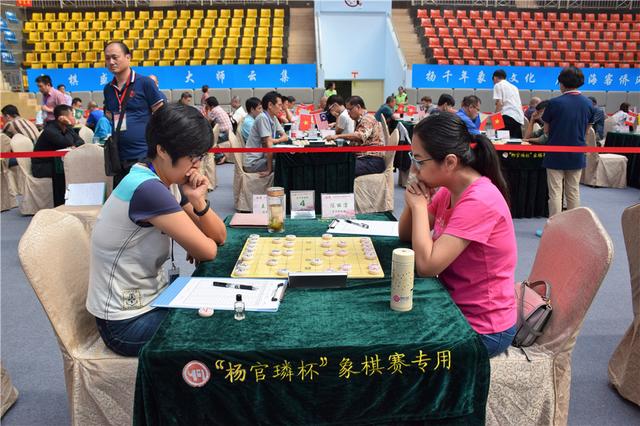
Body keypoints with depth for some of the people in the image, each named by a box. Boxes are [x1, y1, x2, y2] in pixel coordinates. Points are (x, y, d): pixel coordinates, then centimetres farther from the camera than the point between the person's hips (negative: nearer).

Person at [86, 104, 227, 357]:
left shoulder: (162, 183, 2)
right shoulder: (147, 189, -27)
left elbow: (219, 236, 2)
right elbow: (207, 251, -20)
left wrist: (198, 200, -15)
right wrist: (196, 244, 2)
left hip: (152, 301, 8)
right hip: (127, 323, -8)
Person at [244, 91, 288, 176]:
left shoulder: (274, 118, 8)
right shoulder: (263, 118, -17)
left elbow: (285, 137, 9)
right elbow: (268, 144, -21)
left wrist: (274, 140, -14)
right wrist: (269, 170, -24)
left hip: (263, 157, 8)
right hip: (253, 163, -8)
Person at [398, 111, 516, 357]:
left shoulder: (479, 201, -27)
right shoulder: (449, 190, 0)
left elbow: (426, 265, -30)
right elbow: (405, 235, 8)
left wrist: (419, 205, -20)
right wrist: (415, 201, -11)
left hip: (482, 328, -7)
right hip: (455, 307, 7)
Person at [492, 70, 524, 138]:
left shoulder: (498, 85, 7)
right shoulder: (514, 87, 28)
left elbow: (499, 103, -5)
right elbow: (520, 104, 25)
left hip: (508, 116, -7)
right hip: (519, 117, 7)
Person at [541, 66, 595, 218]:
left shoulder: (555, 103, -13)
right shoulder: (588, 104, 0)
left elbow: (546, 130, -4)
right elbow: (586, 130, 9)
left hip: (556, 155, -4)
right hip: (577, 156, 4)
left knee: (555, 194, 2)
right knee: (574, 193, 14)